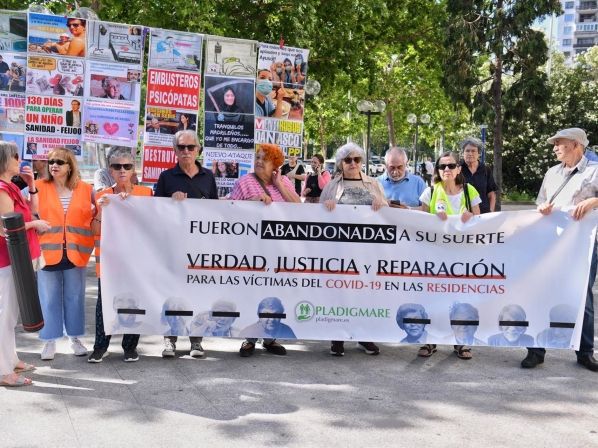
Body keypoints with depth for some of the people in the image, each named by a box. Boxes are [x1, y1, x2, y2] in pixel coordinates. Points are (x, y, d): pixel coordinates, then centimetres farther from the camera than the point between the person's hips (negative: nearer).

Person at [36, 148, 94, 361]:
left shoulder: (85, 189, 4)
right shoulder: (40, 188, 0)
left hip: (75, 253, 1)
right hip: (48, 252, -1)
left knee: (75, 298, 11)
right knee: (49, 299, 6)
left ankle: (75, 338, 25)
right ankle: (50, 341, 17)